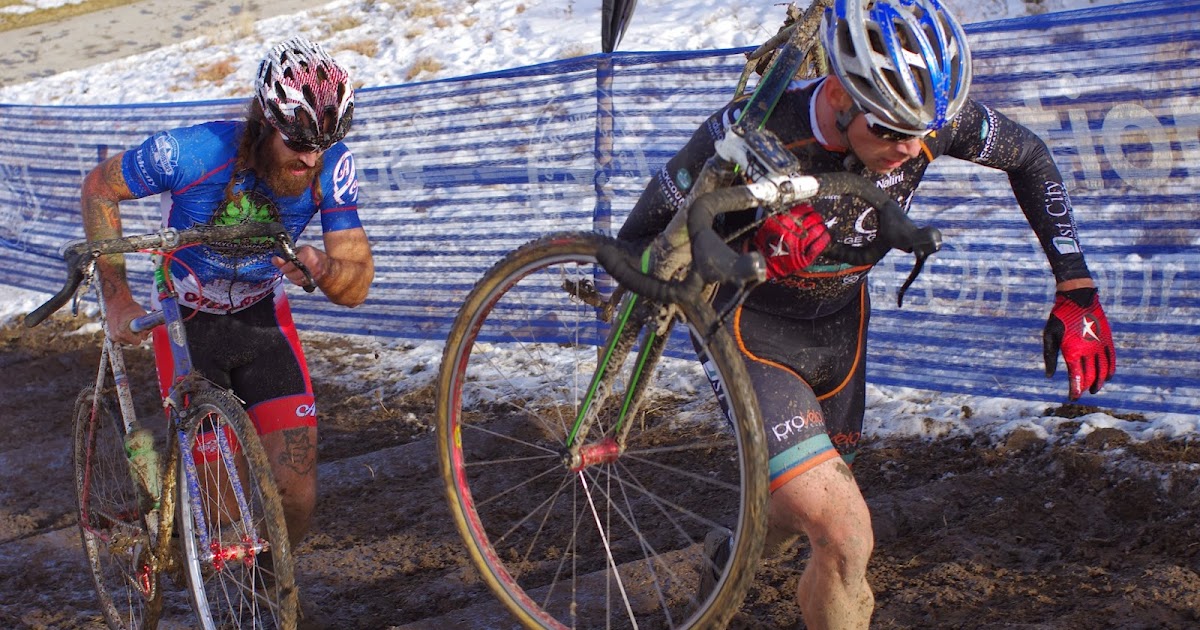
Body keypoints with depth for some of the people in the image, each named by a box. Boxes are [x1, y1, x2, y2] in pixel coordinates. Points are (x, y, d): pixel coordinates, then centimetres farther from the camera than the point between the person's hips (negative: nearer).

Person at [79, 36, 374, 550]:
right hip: (186, 324, -2)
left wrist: (321, 267, -41)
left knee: (296, 499, -9)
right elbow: (98, 189, -10)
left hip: (263, 320, 2)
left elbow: (356, 287, -17)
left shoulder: (333, 168, -20)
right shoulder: (192, 152, -28)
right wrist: (118, 300, -12)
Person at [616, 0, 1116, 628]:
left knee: (809, 511, 24)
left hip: (839, 332, 5)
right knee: (846, 535, -22)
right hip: (756, 335, -5)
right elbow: (635, 248, -25)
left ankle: (731, 557, 59)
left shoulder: (924, 113, -23)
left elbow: (1030, 157, -2)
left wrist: (1077, 293, -5)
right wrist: (759, 255, -41)